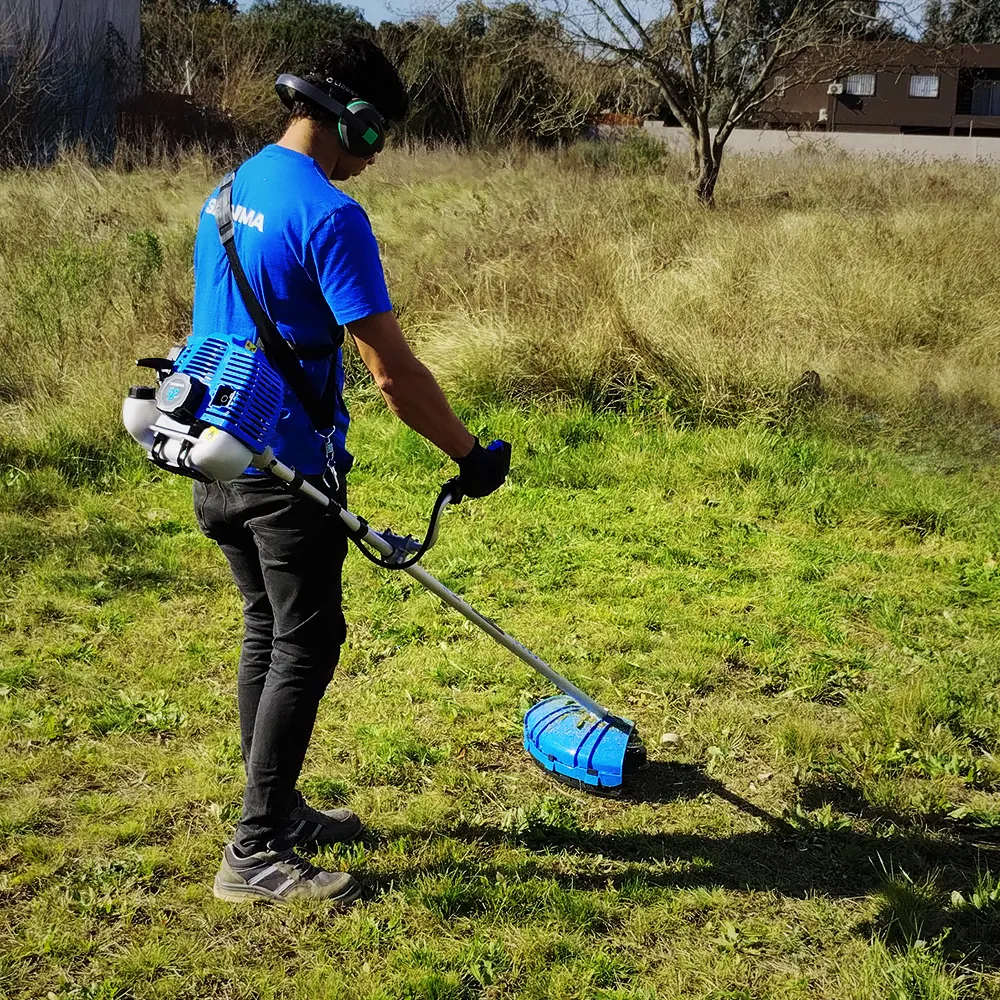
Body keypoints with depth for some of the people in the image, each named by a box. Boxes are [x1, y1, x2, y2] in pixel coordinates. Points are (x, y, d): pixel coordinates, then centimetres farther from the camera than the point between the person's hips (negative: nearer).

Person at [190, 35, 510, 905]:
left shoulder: (227, 196, 10)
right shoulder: (328, 214, -18)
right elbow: (393, 371, -20)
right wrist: (471, 454, -10)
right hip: (287, 473, -9)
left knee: (266, 632, 18)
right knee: (305, 646, 0)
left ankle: (276, 810, 30)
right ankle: (256, 853, 4)